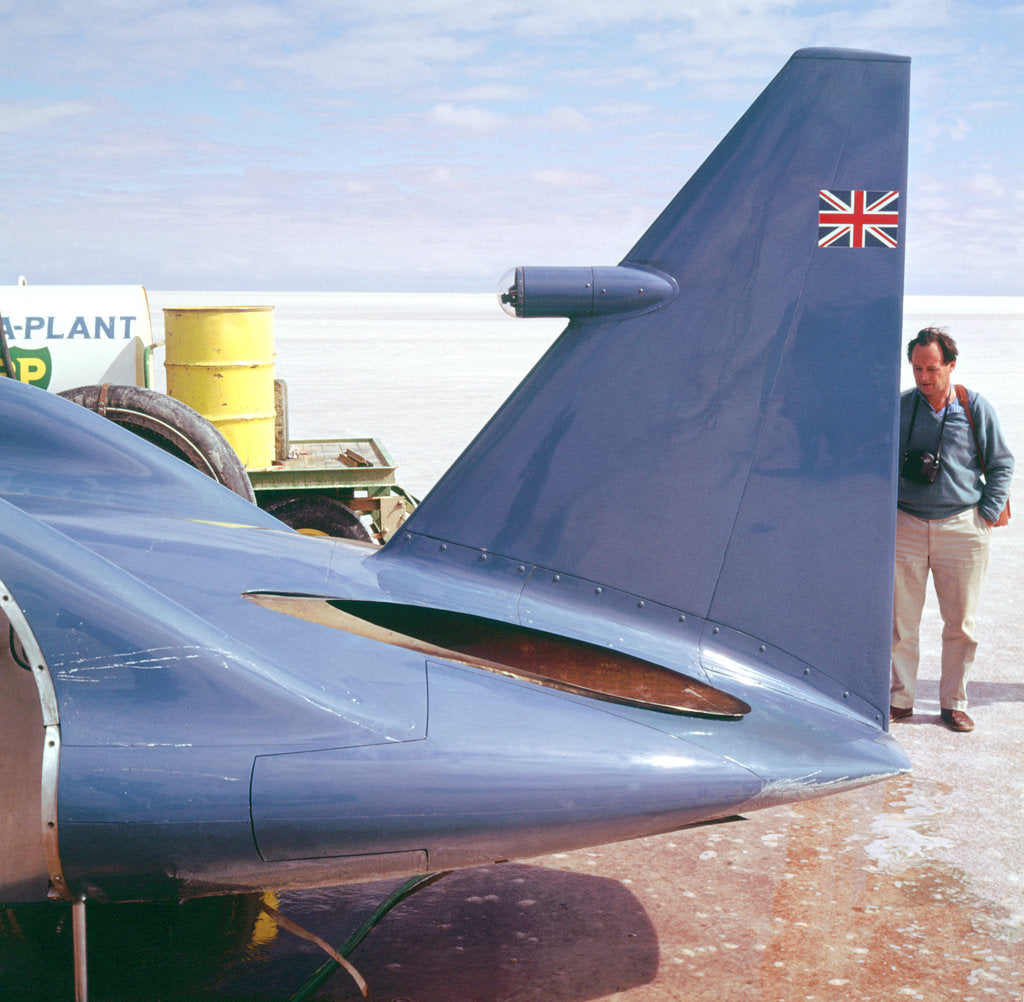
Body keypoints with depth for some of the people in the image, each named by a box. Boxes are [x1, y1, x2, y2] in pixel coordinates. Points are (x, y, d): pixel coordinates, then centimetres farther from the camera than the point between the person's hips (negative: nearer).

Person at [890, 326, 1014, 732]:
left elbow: (1002, 464, 8)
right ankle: (900, 698, 13)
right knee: (902, 619, 1)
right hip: (906, 525, 0)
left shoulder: (976, 408, 1)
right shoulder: (898, 408, 2)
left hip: (962, 526, 0)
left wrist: (987, 514, 1)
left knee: (961, 623, 5)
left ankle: (954, 702, 18)